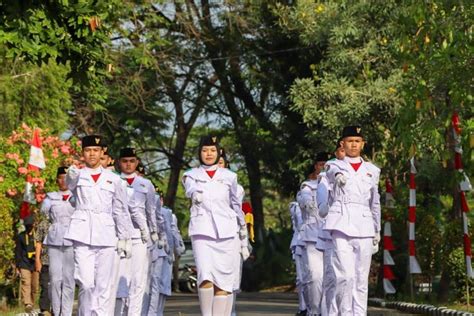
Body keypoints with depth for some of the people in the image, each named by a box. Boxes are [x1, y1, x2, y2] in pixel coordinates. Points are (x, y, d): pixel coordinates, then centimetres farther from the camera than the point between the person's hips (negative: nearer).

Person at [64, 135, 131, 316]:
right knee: (86, 283, -13)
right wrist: (72, 176, -41)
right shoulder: (77, 176, 7)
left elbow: (120, 211, 16)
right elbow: (70, 184, -18)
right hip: (83, 235, -2)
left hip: (106, 236, 2)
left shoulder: (113, 179, 12)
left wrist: (123, 238, 13)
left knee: (102, 287, 1)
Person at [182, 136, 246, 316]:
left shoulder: (229, 176, 13)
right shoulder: (191, 175, 7)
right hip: (202, 232, -2)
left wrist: (242, 224, 32)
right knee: (205, 278, -19)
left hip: (227, 233, 2)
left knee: (223, 282, -2)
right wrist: (195, 194, -38)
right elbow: (191, 188, -15)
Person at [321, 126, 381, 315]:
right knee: (346, 276, -15)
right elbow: (332, 171, -18)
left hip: (364, 227, 3)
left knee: (361, 279, 0)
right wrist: (337, 176, -42)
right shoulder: (334, 166, 8)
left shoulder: (372, 170, 17)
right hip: (342, 226, -3)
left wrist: (377, 232, 19)